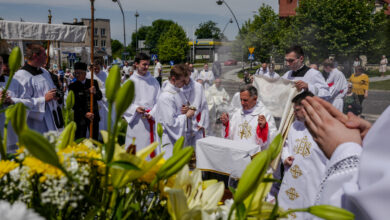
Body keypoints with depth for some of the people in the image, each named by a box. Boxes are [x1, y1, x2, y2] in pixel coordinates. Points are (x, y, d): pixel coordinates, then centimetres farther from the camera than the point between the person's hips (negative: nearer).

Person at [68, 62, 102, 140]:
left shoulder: (94, 83, 2)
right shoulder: (72, 86, -3)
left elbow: (100, 97, 1)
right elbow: (74, 104, -5)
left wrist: (95, 93, -22)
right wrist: (85, 114, -14)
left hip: (94, 116, 2)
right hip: (80, 117, -2)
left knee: (95, 140, 10)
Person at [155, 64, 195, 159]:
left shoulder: (178, 92, 7)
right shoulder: (166, 97, -22)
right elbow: (170, 122, -25)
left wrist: (188, 111, -3)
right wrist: (186, 115, -15)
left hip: (179, 136, 9)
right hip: (170, 138, -9)